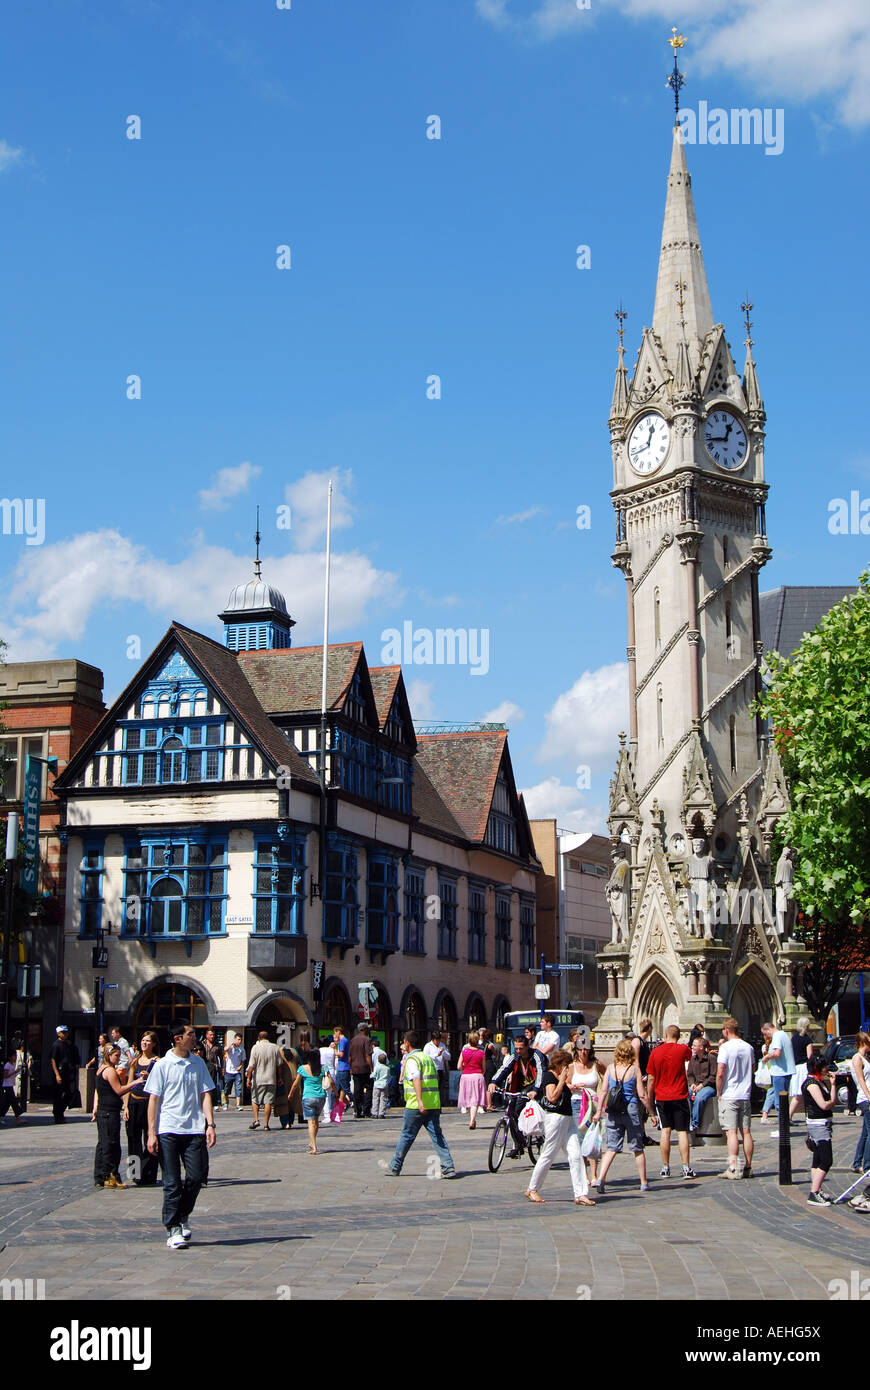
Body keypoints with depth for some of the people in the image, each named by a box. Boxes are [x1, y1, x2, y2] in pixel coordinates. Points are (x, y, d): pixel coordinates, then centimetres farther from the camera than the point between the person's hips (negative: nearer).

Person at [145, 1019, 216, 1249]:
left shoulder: (198, 1063, 10)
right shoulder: (162, 1065, -1)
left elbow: (205, 1095, 10)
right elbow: (153, 1099, -1)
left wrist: (210, 1124, -1)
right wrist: (151, 1133, -6)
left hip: (194, 1130, 3)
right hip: (168, 1130, -3)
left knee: (197, 1176, -2)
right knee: (172, 1182, -1)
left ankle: (183, 1215, 23)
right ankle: (173, 1229, 7)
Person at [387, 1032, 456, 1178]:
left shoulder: (411, 1059, -7)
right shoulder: (428, 1058, 18)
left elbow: (417, 1079, -22)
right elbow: (436, 1079, 23)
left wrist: (419, 1101, -31)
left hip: (416, 1106, -7)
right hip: (434, 1104, 7)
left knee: (406, 1136, 6)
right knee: (437, 1136, 3)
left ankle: (395, 1168, 18)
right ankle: (448, 1168, -9)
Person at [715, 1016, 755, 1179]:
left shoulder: (726, 1047, -11)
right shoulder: (748, 1048, 7)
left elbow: (720, 1073, -16)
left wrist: (719, 1093, -4)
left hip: (729, 1097, -6)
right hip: (745, 1096, 6)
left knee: (731, 1132, -7)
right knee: (746, 1132, 8)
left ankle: (732, 1168, -12)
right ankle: (748, 1167, 11)